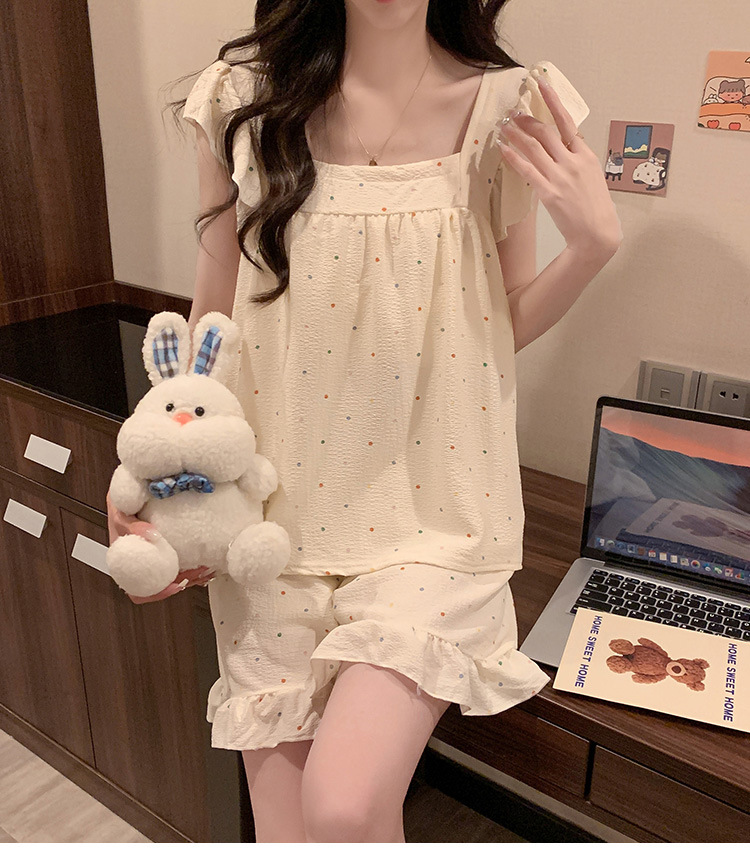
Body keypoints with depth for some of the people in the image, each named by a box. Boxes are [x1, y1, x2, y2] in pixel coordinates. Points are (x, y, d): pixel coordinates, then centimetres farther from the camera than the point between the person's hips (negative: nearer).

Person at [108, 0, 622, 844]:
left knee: (343, 806, -17)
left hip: (428, 515, -1)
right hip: (273, 513, 2)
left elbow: (504, 325, 6)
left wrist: (593, 243, -10)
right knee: (281, 828, 9)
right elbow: (212, 321, 6)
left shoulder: (509, 109, -3)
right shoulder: (241, 104, -1)